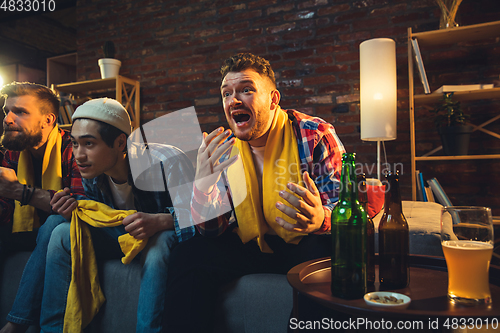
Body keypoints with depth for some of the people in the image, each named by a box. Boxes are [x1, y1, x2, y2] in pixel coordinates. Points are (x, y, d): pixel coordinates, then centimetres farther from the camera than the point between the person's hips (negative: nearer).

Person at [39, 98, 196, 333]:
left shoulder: (167, 162, -29)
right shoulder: (92, 173, -7)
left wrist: (160, 221, -48)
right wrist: (76, 211, -15)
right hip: (124, 235, 6)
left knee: (158, 243, -40)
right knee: (62, 233, -8)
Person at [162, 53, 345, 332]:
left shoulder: (314, 135, -12)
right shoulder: (222, 149, -1)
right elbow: (213, 230, -5)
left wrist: (320, 220, -37)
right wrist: (202, 184, -27)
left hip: (301, 246, -2)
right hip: (249, 247, 3)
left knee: (323, 252, -34)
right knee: (188, 255, -18)